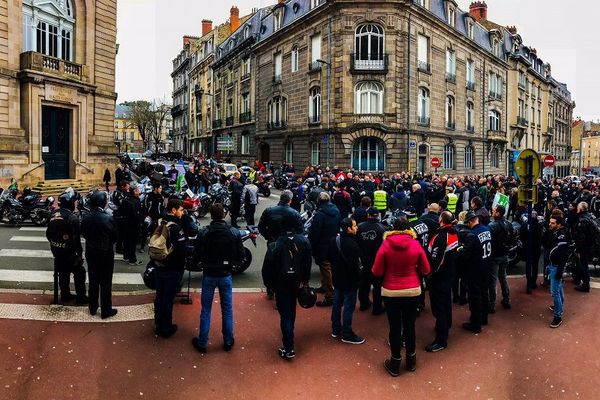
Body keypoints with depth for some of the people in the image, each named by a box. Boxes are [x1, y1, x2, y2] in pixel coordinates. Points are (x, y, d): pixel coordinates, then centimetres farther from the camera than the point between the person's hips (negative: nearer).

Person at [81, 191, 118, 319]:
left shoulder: (86, 218, -8)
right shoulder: (108, 218, -22)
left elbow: (83, 233, 4)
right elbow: (115, 236, -12)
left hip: (91, 252, 5)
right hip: (106, 253, -5)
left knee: (93, 281, 18)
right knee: (105, 283, 7)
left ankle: (93, 308, 31)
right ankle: (106, 311, 16)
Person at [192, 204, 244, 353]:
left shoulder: (203, 233, -15)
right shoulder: (234, 233, -11)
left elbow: (197, 256, -10)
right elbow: (240, 256, -7)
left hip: (209, 275, -1)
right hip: (226, 275, 1)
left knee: (206, 310, 12)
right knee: (227, 309, 15)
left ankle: (202, 343, 21)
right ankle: (228, 341, 25)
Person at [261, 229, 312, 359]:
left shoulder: (275, 245, -22)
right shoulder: (303, 241, -9)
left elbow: (267, 268, -15)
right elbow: (308, 262, 2)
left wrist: (268, 283, 2)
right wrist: (305, 281, 15)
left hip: (281, 284, -5)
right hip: (296, 281, 5)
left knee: (285, 314, 0)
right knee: (291, 309, 25)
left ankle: (288, 349, 2)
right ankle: (289, 333, 46)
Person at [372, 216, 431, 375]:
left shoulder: (386, 244, -12)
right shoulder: (415, 244, -8)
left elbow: (376, 272, -9)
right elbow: (425, 270, -2)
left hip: (391, 292, -1)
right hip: (412, 291, 2)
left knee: (395, 327, 9)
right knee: (409, 326, 16)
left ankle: (395, 363, 23)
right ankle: (411, 361, 33)